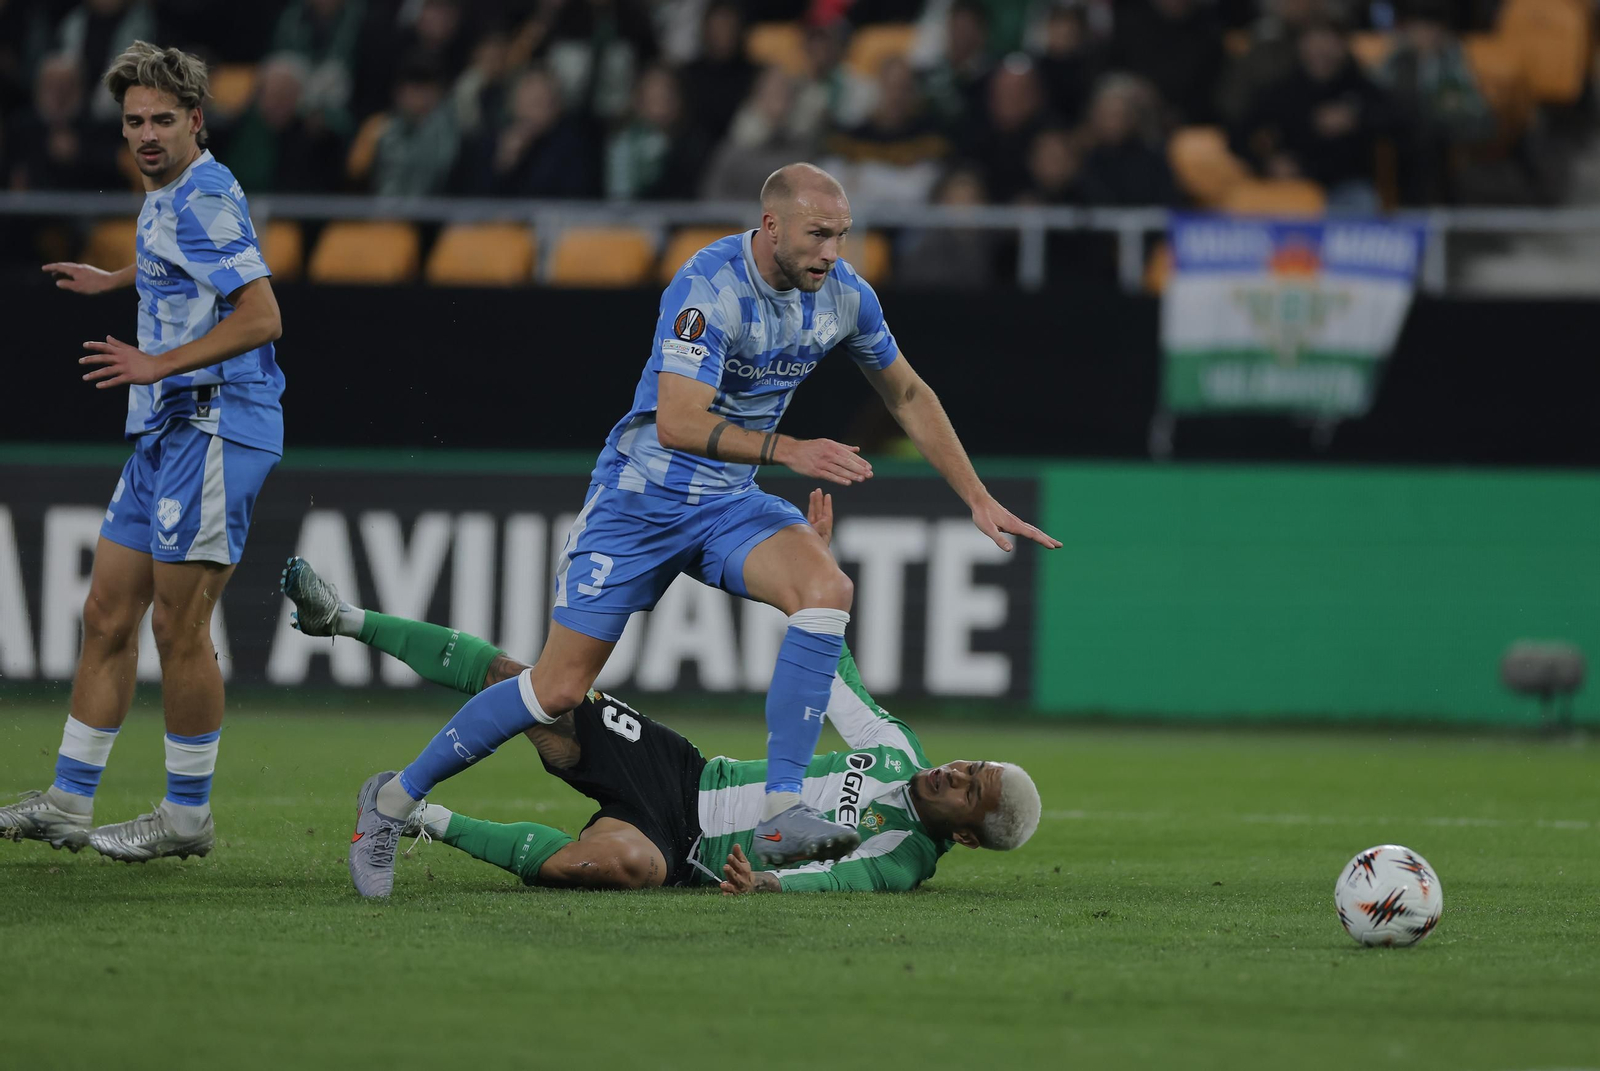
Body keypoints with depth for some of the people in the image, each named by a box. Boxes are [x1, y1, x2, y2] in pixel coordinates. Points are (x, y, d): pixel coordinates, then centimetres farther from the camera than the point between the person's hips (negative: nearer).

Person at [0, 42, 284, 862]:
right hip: (164, 430, 10)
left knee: (179, 626, -7)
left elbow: (261, 317, -22)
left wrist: (158, 365, -23)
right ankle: (68, 804, 14)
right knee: (108, 616, 10)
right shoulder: (166, 195, 16)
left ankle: (187, 815, 2)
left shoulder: (204, 198, -14)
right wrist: (113, 279, 48)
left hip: (211, 426, -10)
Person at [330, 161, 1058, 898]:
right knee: (560, 687, -5)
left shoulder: (843, 295, -3)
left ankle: (781, 812, -27)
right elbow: (677, 423, -33)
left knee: (826, 588, -26)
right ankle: (395, 797, 16)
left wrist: (978, 498, 13)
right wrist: (787, 449, -42)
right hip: (642, 497, -5)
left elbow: (909, 395, 13)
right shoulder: (707, 289, -24)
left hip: (729, 503, 5)